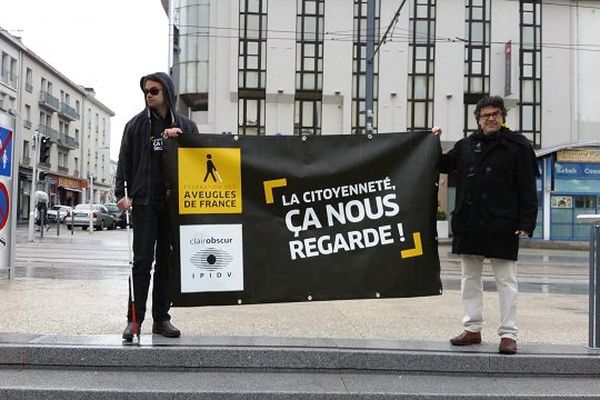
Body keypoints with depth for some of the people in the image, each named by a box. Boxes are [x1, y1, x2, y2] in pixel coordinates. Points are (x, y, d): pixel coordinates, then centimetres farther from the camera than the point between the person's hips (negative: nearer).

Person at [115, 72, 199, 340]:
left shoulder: (186, 126, 10)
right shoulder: (136, 125, 8)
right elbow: (124, 161, 5)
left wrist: (180, 138, -5)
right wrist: (121, 193, -8)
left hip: (174, 202, 2)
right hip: (144, 201, -2)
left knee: (167, 262, 6)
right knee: (142, 261, -5)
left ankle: (161, 318, 13)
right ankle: (135, 319, 1)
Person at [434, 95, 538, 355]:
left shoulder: (517, 146, -1)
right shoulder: (466, 146, 11)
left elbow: (528, 188, -5)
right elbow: (443, 165, 26)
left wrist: (526, 222, -13)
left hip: (502, 226, -5)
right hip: (469, 225, 5)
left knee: (506, 280, 2)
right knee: (470, 278, 11)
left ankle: (508, 333, 9)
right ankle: (472, 328, 22)